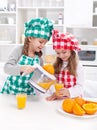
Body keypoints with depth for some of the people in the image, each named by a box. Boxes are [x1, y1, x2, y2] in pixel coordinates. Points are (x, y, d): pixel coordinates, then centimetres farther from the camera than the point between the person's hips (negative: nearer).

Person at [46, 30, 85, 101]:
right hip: (58, 98, 3)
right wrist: (54, 93, -15)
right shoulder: (56, 65, 8)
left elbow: (80, 86, -7)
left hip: (73, 98, -2)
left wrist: (68, 92, -23)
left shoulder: (78, 66, -4)